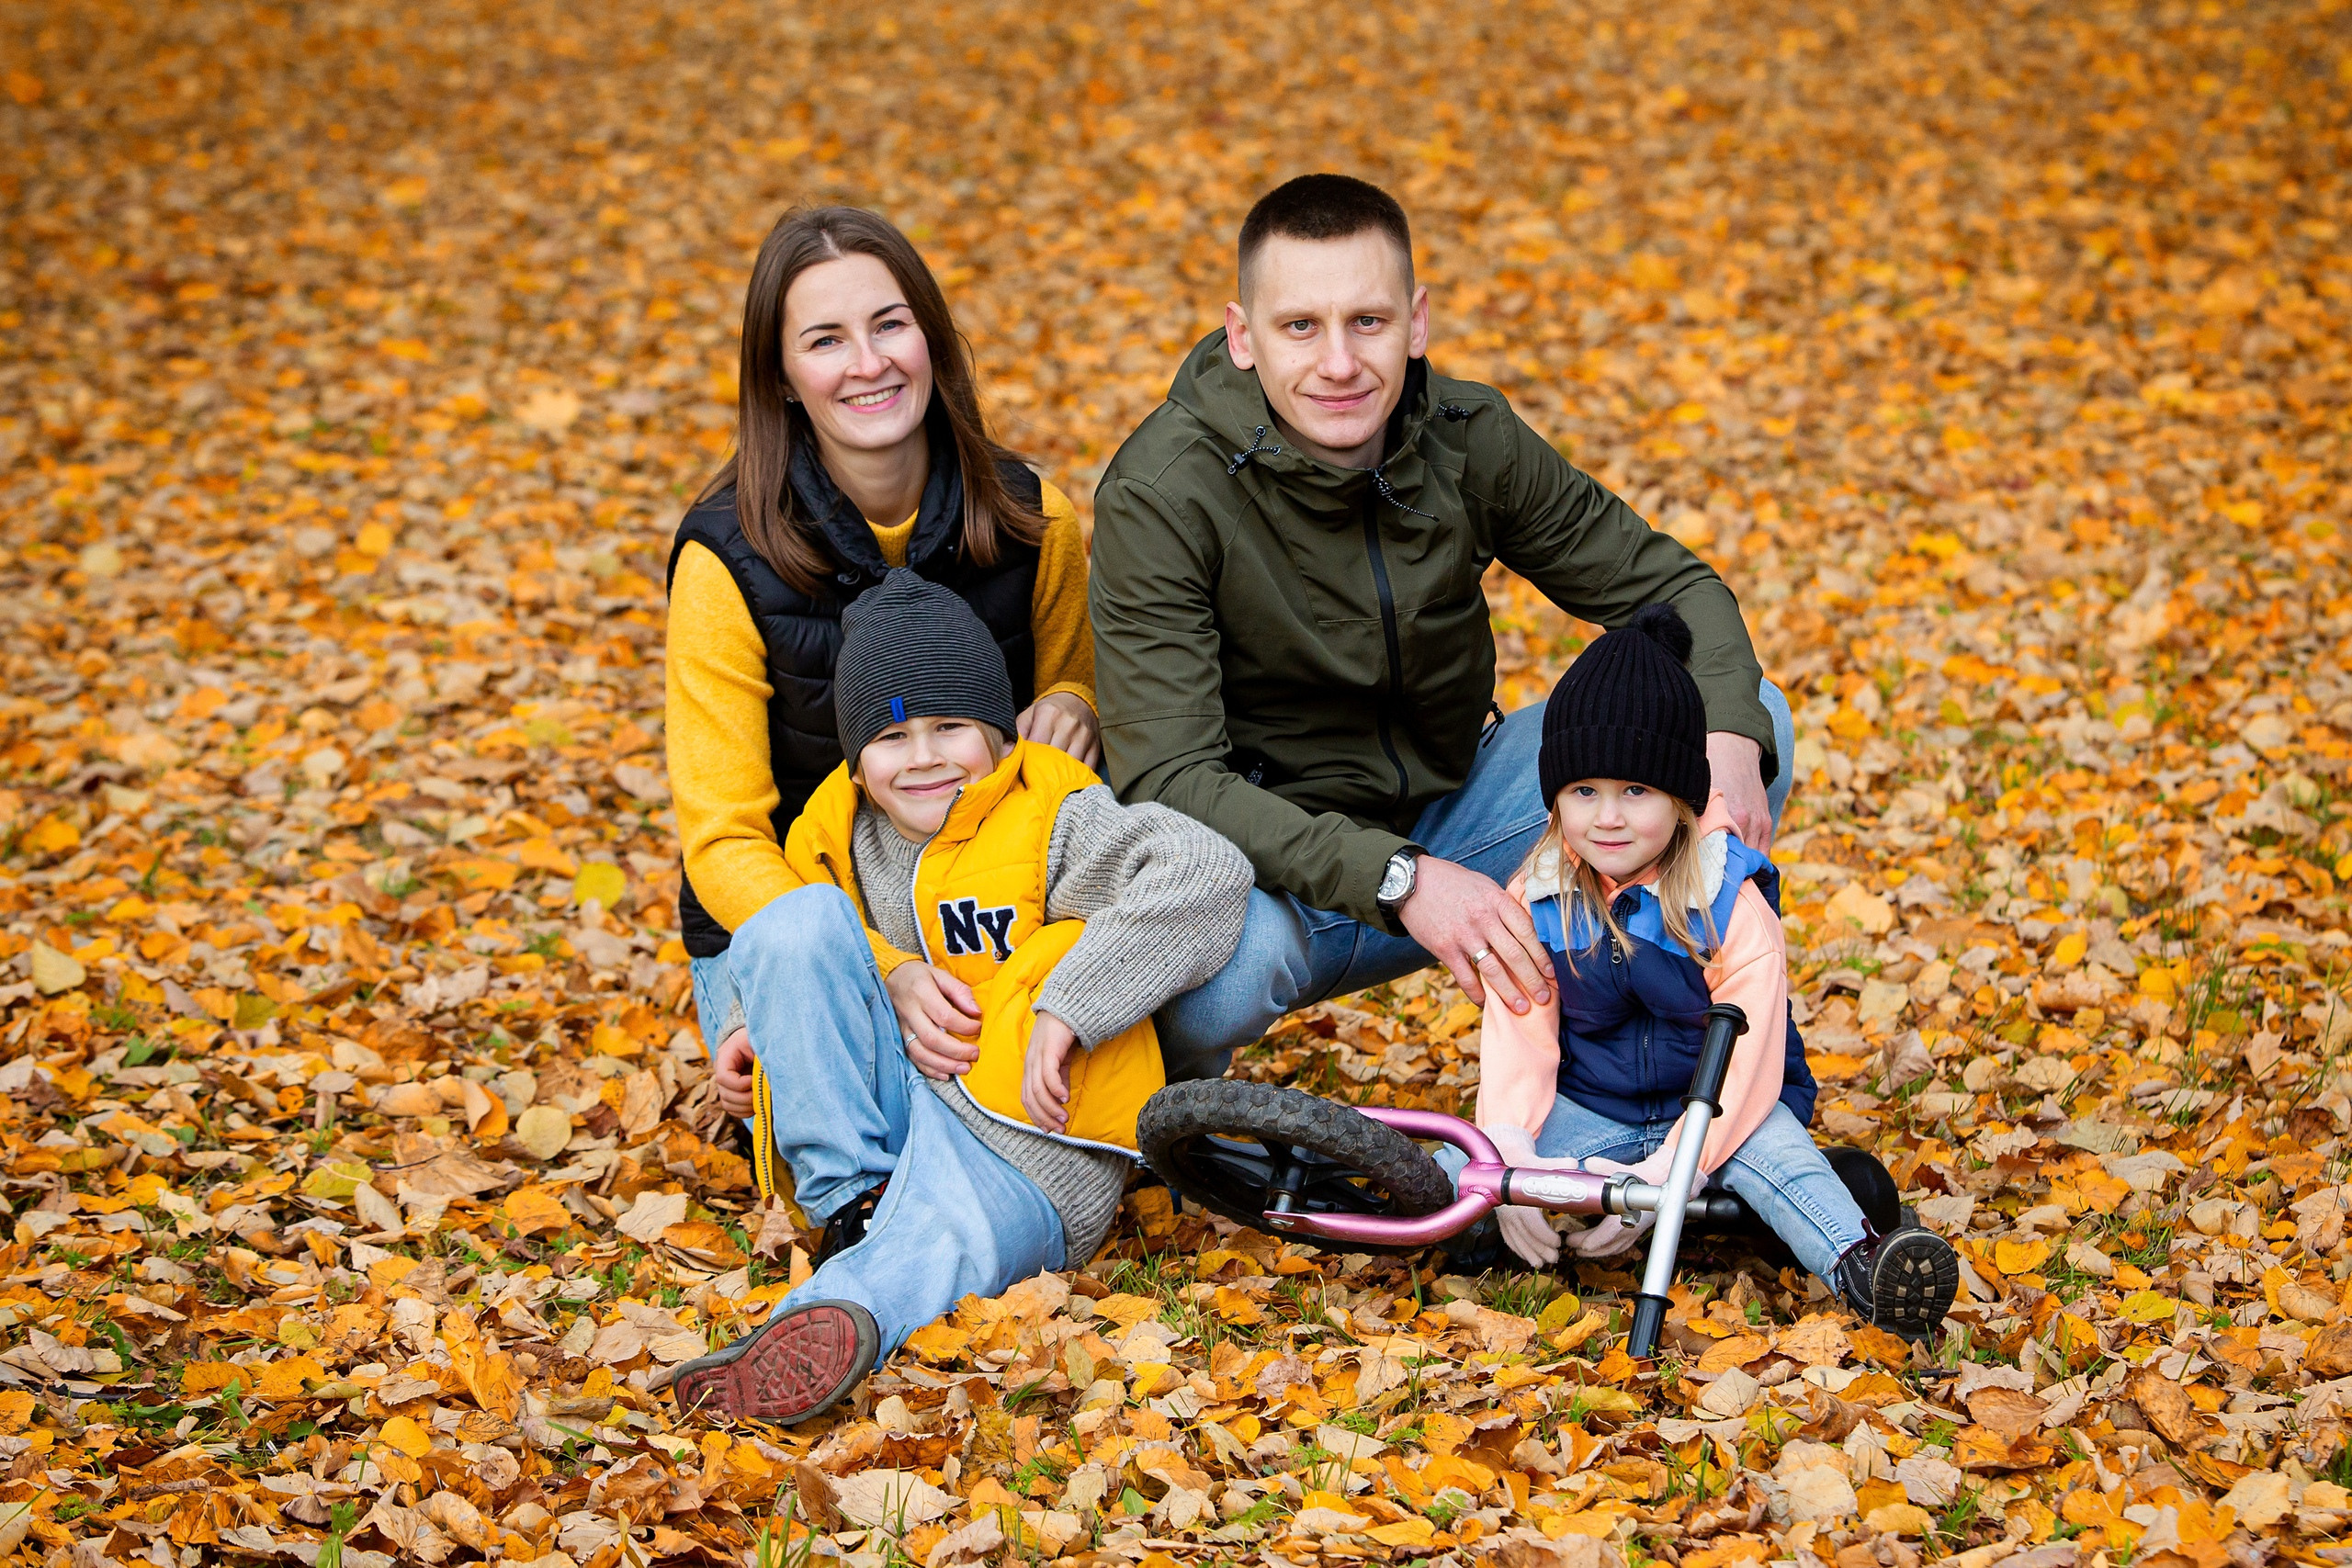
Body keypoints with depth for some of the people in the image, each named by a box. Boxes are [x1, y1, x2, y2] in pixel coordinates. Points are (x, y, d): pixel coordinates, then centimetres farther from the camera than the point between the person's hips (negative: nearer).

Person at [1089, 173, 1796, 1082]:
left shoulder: (1468, 440, -8)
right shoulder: (1159, 496, -22)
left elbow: (1670, 585, 1)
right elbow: (1168, 780, -28)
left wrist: (1728, 736, -22)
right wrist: (1398, 879, -39)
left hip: (1447, 826, 5)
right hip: (1277, 870, -5)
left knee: (1752, 712, -8)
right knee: (1228, 960, -41)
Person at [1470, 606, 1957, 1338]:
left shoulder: (1730, 905, -14)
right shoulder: (1532, 903, -3)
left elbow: (1747, 1058, -18)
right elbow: (1518, 1038, -7)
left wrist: (1671, 1170, -30)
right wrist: (1509, 1149, -27)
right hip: (1585, 1109, 5)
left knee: (1770, 1146, -36)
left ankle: (1856, 1265, -53)